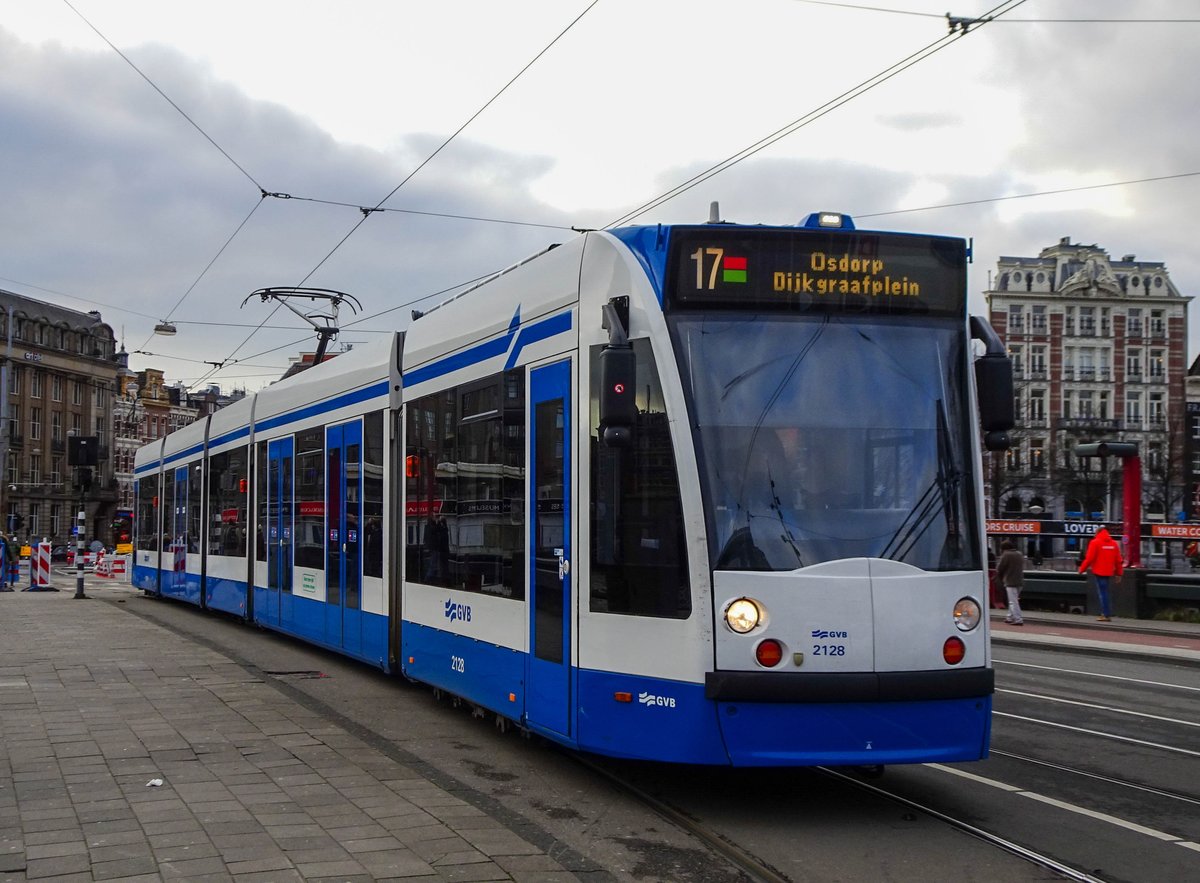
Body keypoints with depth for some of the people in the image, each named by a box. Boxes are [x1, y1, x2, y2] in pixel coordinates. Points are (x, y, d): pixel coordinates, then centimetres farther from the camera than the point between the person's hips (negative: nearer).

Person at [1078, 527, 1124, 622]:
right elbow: (1118, 560, 9)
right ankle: (1105, 613, 14)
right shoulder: (1114, 543, 9)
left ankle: (1106, 615, -8)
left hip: (1099, 571, -6)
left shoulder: (1095, 542, -7)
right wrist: (1119, 573, 15)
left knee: (1102, 592, -5)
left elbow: (1089, 558, -11)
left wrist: (1082, 569, -1)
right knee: (1104, 592, 16)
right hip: (1109, 572, 6)